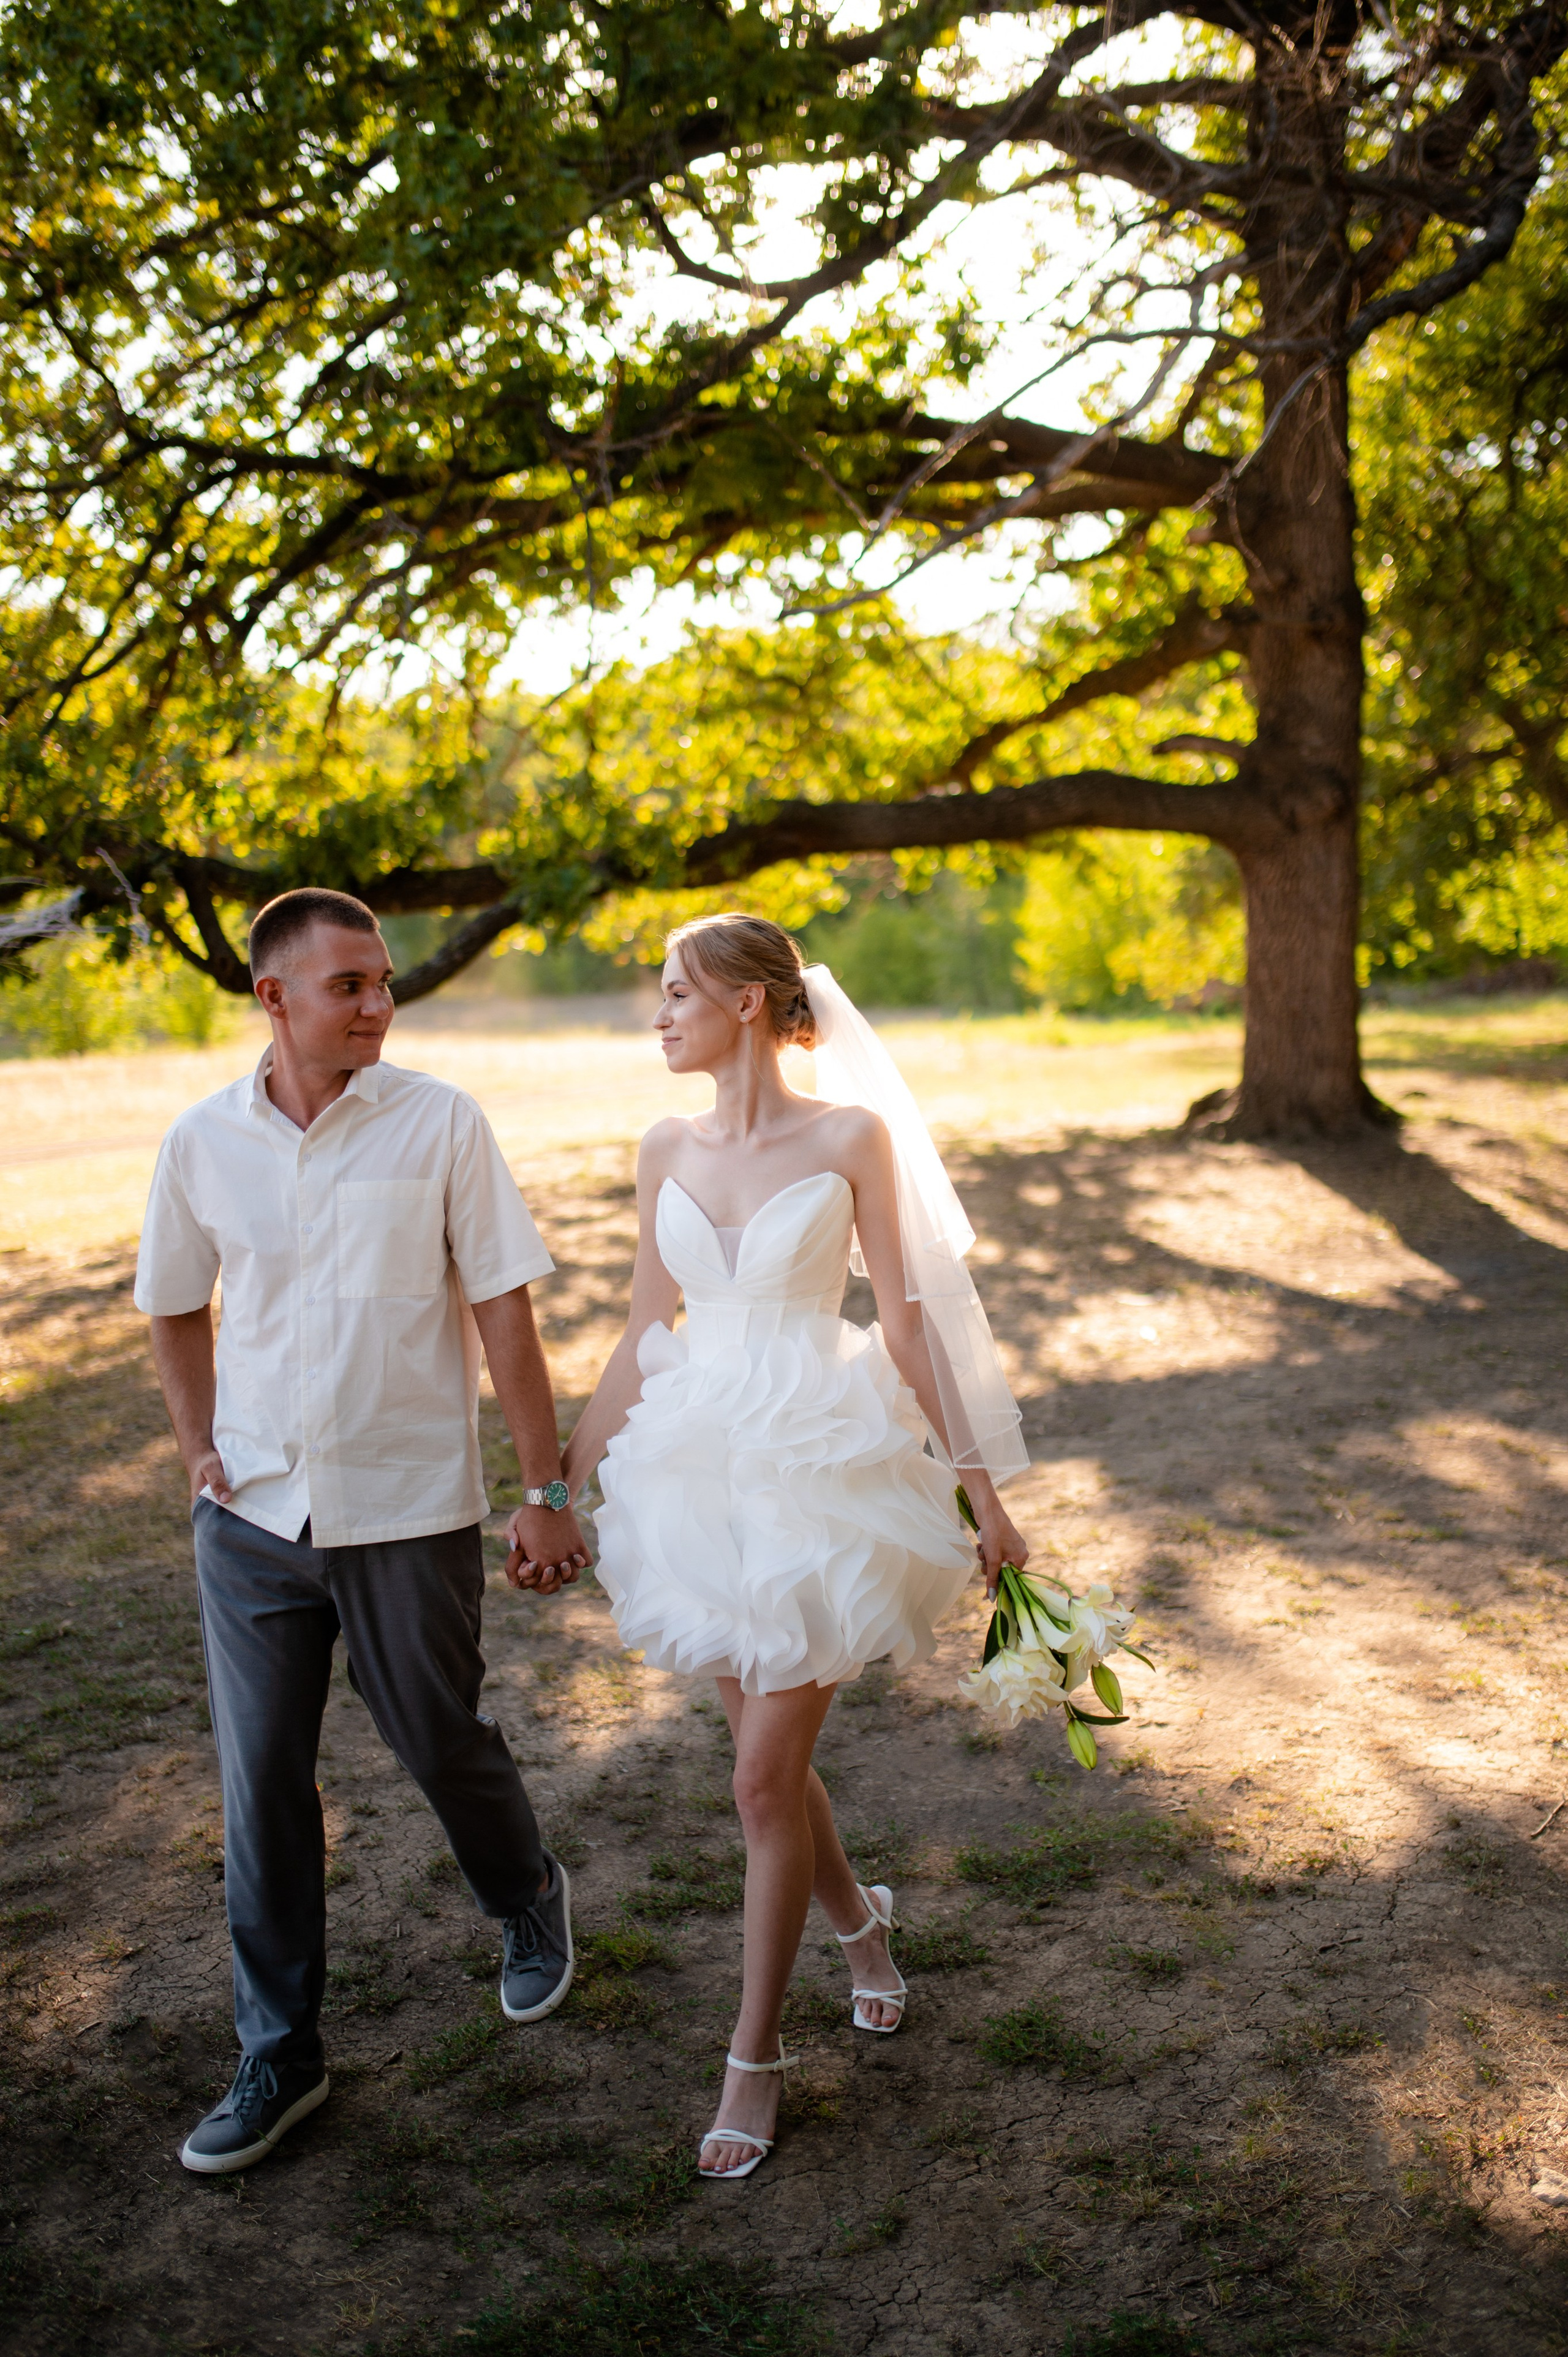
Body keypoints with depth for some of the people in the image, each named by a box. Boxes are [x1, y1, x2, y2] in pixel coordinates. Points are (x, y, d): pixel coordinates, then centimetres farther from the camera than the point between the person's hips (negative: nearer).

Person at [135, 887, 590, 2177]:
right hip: (254, 1518, 3)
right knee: (262, 1786, 7)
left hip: (411, 1507, -2)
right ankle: (279, 2055, 25)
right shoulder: (203, 1143, -1)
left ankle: (531, 1902, 45)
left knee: (446, 1744, 13)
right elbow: (178, 1309, 15)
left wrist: (547, 1493, -8)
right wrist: (202, 1452, 4)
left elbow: (505, 1313, -8)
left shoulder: (439, 1123, -10)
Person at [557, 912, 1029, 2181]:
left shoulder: (852, 1137, -8)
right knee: (771, 1752, 15)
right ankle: (859, 1918, 45)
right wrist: (564, 1477, 13)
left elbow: (908, 1319, -4)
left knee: (767, 1777, -1)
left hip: (822, 1469, -5)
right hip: (703, 1467, 5)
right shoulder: (668, 1150, 5)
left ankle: (756, 2058, 17)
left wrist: (980, 1482, -3)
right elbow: (644, 1333, 11)